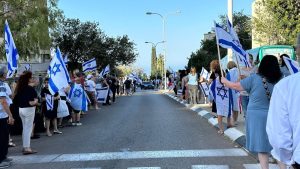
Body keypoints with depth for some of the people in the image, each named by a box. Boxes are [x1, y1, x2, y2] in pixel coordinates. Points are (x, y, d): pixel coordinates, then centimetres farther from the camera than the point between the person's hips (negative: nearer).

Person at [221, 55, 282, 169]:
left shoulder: (254, 79, -13)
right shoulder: (279, 81, -3)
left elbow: (235, 86, -3)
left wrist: (224, 81, 15)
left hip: (257, 116, -3)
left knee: (262, 148, 5)